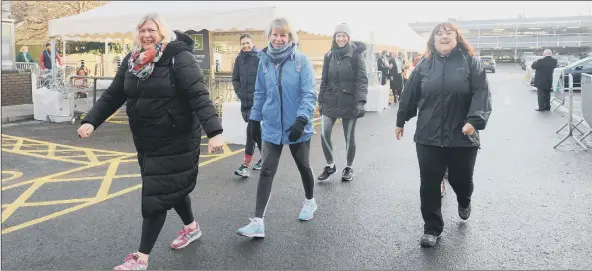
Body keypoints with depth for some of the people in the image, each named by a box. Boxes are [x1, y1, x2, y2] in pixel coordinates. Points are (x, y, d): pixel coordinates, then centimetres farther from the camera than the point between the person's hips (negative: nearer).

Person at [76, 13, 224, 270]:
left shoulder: (179, 57, -14)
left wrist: (214, 131, -33)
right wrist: (90, 121, -3)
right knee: (171, 187, 21)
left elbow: (199, 94, -23)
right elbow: (112, 95, 9)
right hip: (145, 141, 7)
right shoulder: (131, 61, 6)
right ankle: (192, 227, 46)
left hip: (176, 141, -7)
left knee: (156, 195, -3)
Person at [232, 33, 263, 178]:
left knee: (251, 129, -11)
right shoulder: (239, 59, 10)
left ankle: (246, 165, -10)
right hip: (245, 101, 6)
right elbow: (235, 78, 15)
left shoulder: (260, 57, -6)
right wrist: (239, 92, 2)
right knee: (255, 129, 15)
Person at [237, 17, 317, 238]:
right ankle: (258, 222, 1)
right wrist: (255, 119, 10)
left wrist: (301, 119, -25)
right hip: (272, 127, 3)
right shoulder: (264, 61, 1)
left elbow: (310, 93, -15)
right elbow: (260, 93, 9)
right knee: (266, 172, -2)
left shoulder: (301, 60, -10)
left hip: (297, 127, -2)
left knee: (303, 167, 17)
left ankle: (310, 202, 43)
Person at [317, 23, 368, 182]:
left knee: (349, 137, 7)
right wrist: (321, 101, 8)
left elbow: (362, 80, -10)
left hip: (349, 103, -3)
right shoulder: (329, 56, 7)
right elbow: (324, 80, 11)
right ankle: (330, 165, 14)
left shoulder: (356, 55, -5)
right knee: (324, 133, -7)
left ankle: (349, 168, 27)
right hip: (330, 102, 3)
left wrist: (361, 101, -21)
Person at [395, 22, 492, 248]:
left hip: (462, 136, -1)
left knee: (461, 179, 13)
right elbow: (410, 94, 11)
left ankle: (464, 202, 49)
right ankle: (432, 228, 18)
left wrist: (474, 120, -25)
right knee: (429, 183, 3)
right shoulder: (424, 65, 7)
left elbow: (481, 92, -10)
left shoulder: (471, 62, 0)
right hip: (428, 136, 2)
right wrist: (401, 121, 16)